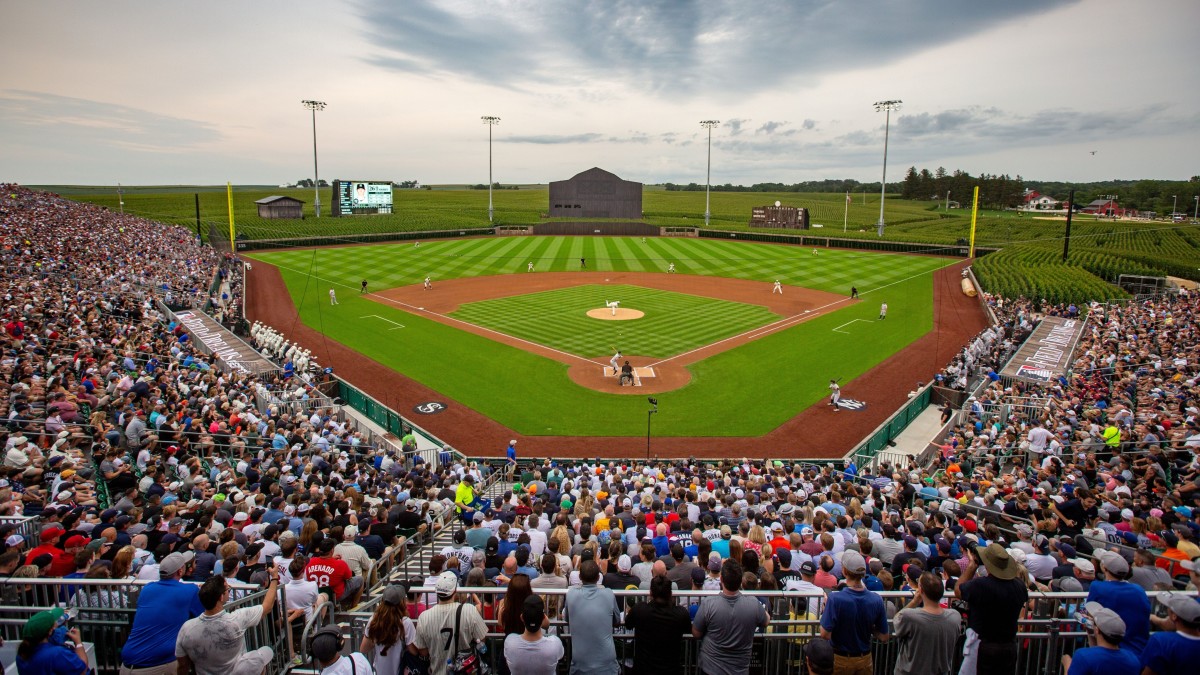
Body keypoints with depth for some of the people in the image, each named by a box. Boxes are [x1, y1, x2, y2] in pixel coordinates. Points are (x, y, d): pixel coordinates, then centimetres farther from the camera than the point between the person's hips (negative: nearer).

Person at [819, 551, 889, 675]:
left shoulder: (835, 599, -26)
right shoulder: (876, 600, -13)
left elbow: (825, 634, -24)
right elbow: (884, 637, -6)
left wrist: (826, 607, -11)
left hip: (839, 660, -3)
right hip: (865, 660, 3)